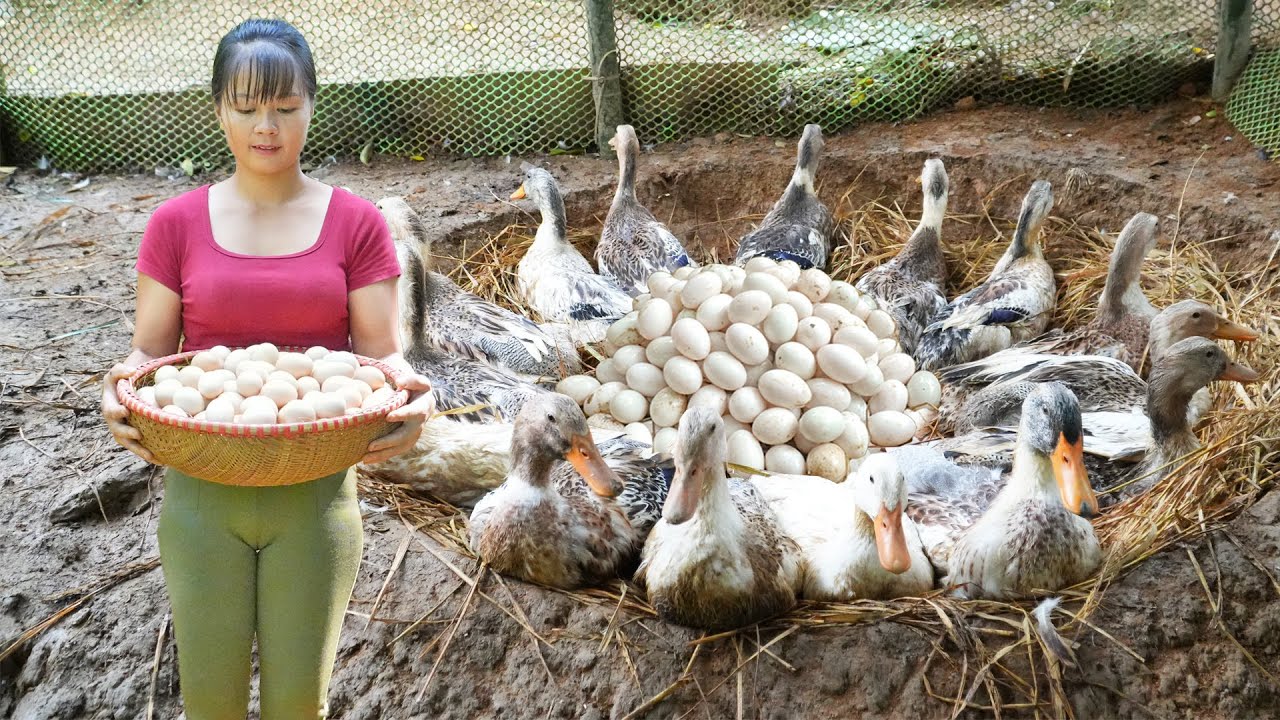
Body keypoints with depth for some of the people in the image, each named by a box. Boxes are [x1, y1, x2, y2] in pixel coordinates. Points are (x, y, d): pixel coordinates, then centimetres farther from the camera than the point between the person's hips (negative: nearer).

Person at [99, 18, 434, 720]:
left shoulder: (355, 223, -1)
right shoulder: (177, 224, 1)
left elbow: (382, 351, -4)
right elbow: (148, 352, 2)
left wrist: (406, 392, -26)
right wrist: (124, 387, -21)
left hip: (315, 493, -1)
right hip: (201, 490, 1)